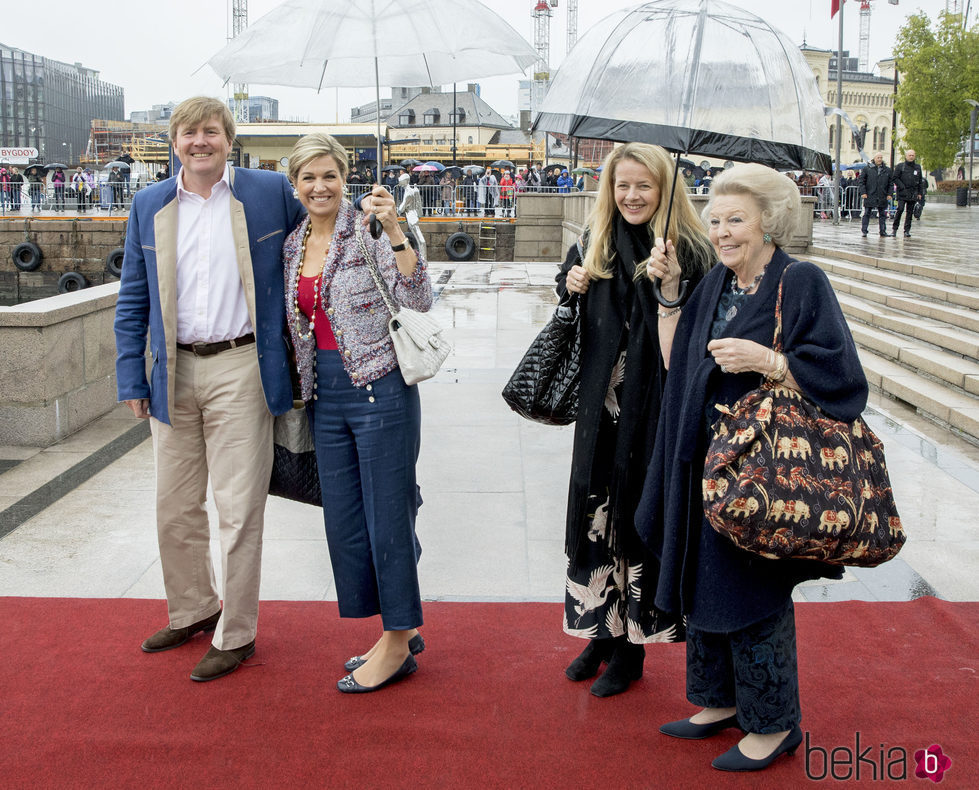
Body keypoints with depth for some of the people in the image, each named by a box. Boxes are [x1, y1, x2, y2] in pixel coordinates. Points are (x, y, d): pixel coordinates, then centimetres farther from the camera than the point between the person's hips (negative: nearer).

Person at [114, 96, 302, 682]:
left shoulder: (271, 192, 0)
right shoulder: (150, 206, 9)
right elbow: (133, 300, 12)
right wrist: (132, 379, 6)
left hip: (240, 370, -4)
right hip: (174, 376, 4)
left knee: (239, 510, 0)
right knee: (175, 509, 13)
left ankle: (236, 635, 15)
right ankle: (193, 611, 34)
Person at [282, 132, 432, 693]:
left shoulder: (368, 232, -8)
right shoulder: (293, 246, 11)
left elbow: (419, 300, -18)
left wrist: (396, 231, -25)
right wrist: (298, 386, 18)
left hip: (379, 389, -7)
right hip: (326, 396, 7)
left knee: (387, 515, 0)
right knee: (344, 520, 12)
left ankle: (398, 644, 16)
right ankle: (400, 630, 28)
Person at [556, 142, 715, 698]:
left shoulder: (687, 250, -9)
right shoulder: (596, 245, 8)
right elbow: (572, 301, 21)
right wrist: (572, 288, 0)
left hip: (654, 406, -5)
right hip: (602, 403, 5)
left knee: (638, 515, 4)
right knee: (598, 511, 11)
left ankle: (631, 646, 20)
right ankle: (602, 630, 28)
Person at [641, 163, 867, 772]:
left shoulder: (802, 283, -11)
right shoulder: (716, 284, 9)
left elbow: (840, 375, -16)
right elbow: (675, 363, 10)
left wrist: (764, 360, -25)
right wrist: (669, 291, 4)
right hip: (707, 465, 7)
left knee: (755, 596, 2)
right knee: (705, 581, 15)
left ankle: (774, 722, 21)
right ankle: (722, 701, 33)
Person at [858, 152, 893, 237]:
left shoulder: (887, 170, 10)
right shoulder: (867, 169, 1)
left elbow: (891, 183, 13)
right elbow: (861, 181, 0)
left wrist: (889, 194, 3)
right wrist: (863, 192, -9)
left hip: (882, 197, 3)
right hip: (869, 196, -3)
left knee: (882, 214, 8)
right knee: (867, 214, 0)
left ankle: (883, 231, 14)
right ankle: (864, 231, 5)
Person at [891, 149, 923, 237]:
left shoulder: (918, 167, 13)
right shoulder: (900, 166, 1)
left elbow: (920, 181, 16)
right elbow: (895, 178, -2)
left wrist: (920, 193, 10)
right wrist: (902, 187, -11)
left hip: (913, 194, 4)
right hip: (902, 193, -4)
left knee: (910, 212, 4)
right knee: (900, 209, -13)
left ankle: (907, 230, 8)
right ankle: (895, 228, -2)